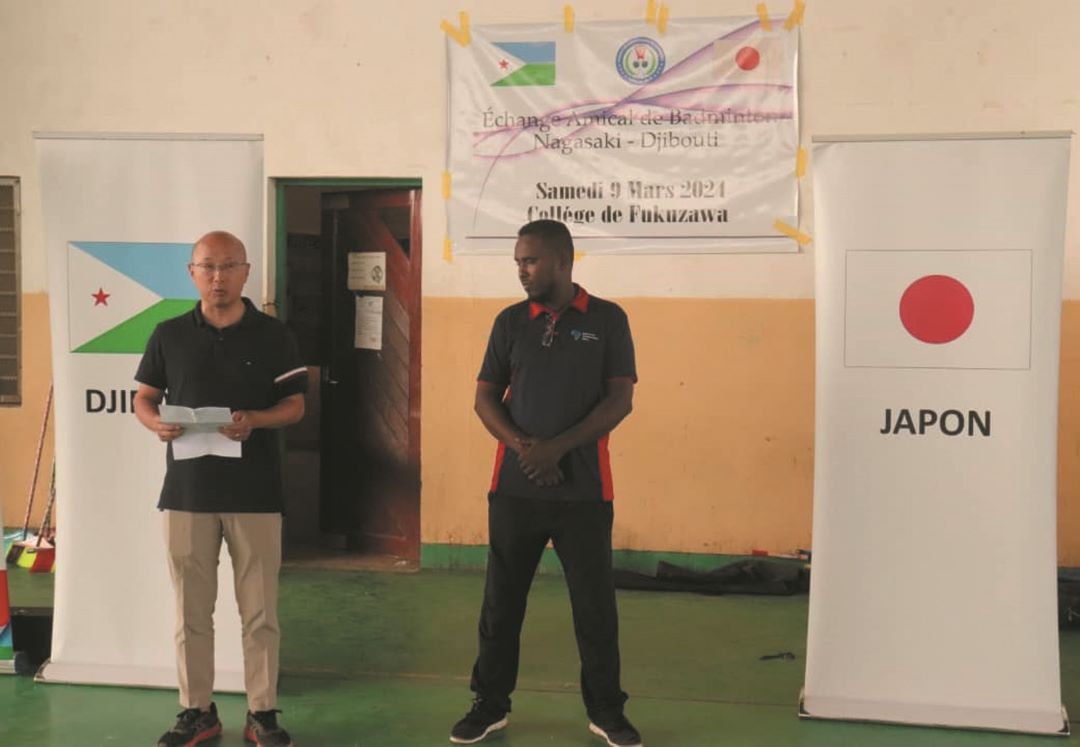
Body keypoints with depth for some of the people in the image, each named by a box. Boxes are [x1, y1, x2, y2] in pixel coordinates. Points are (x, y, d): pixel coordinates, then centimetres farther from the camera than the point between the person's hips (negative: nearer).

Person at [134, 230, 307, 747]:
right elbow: (144, 397, 11)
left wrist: (253, 420, -18)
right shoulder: (169, 334, 6)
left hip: (255, 492, -1)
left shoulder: (272, 335, 2)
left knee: (259, 611, 4)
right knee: (191, 610, 9)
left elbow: (295, 405, 2)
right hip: (186, 490, 2)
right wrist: (156, 423, -12)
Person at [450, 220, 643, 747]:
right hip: (514, 486, 2)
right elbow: (485, 397, 5)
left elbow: (620, 399, -5)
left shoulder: (607, 320, 0)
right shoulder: (510, 321, 6)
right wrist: (521, 444, -13)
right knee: (501, 600, 8)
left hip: (583, 489, -2)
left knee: (595, 603, 5)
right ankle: (490, 705, 24)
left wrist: (558, 447, -15)